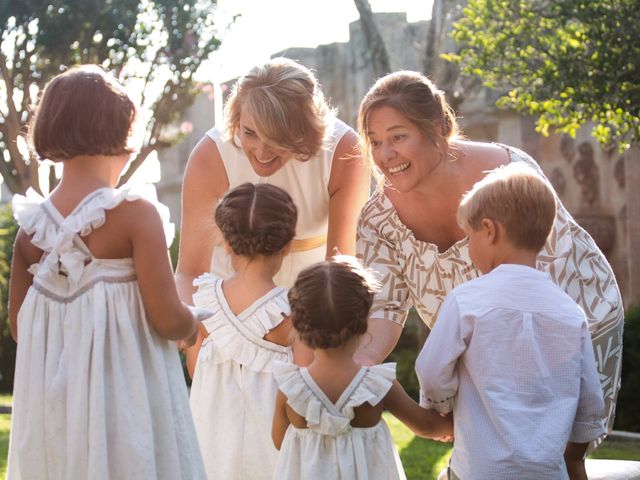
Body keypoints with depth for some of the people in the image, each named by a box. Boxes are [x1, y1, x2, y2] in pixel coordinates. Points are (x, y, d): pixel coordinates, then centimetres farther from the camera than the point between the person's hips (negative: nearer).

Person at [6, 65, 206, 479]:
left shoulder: (32, 224, -1)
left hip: (52, 402, 5)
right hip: (126, 396, -5)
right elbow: (168, 319, -15)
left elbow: (19, 327, 7)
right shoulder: (135, 211, -15)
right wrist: (195, 326, 6)